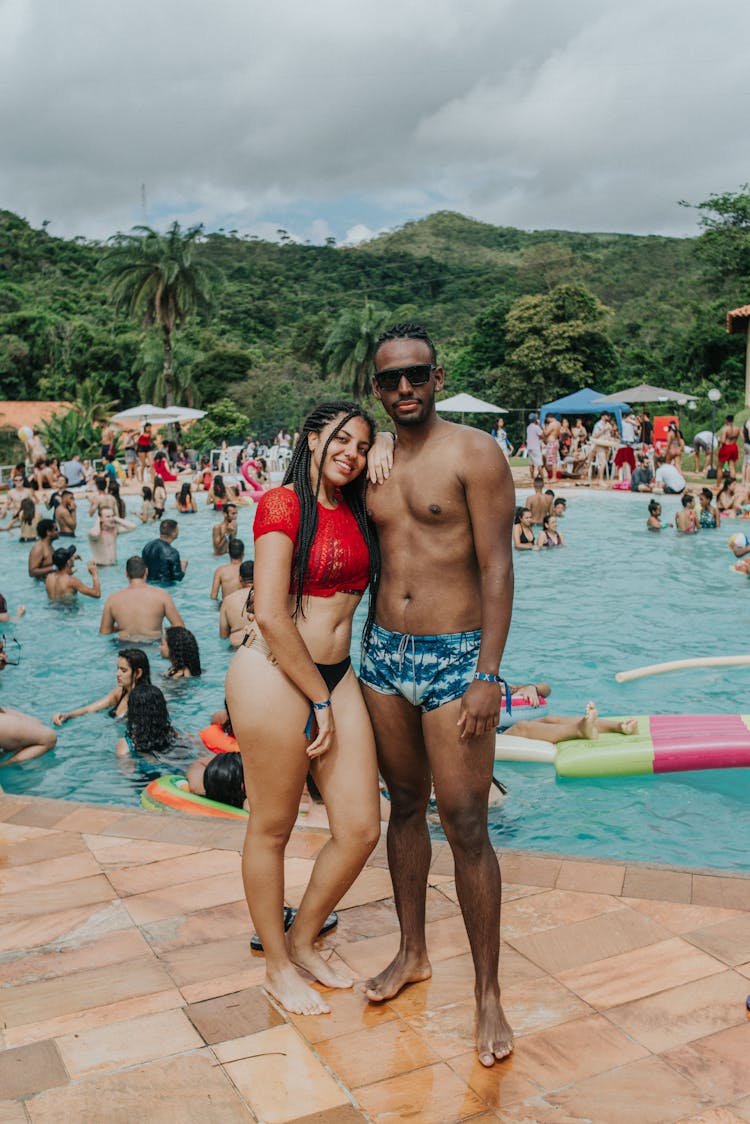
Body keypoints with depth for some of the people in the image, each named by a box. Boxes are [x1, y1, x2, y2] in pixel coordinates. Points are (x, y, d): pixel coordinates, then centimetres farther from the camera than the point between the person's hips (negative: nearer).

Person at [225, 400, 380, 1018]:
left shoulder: (355, 509, 12)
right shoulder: (282, 503, -10)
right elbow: (270, 616, -15)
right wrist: (320, 700, -11)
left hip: (336, 676, 8)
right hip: (276, 676, -7)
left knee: (361, 828, 6)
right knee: (272, 829, 7)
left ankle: (303, 940, 30)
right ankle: (278, 965, 28)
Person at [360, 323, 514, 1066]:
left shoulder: (474, 454, -8)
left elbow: (497, 568, -11)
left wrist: (488, 674, -17)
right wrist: (373, 650, 16)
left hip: (455, 657, -6)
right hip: (384, 653, 6)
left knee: (465, 825, -3)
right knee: (404, 805, 17)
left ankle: (487, 995, 12)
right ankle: (412, 954, 35)